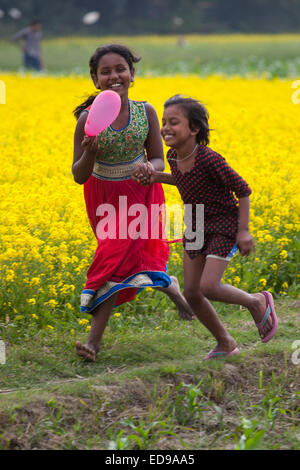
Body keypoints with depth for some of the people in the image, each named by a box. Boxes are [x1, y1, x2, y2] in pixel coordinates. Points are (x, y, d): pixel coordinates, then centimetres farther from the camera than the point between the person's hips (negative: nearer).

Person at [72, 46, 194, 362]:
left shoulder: (146, 113, -14)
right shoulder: (88, 119, -18)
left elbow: (158, 160, -4)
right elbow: (79, 176, -15)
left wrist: (150, 170, -28)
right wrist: (90, 153, -37)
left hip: (139, 192, -1)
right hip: (103, 196, 1)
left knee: (117, 255, -13)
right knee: (133, 257, 6)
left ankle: (94, 339, -7)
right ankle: (167, 284, 41)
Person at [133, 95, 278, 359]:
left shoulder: (209, 159, -25)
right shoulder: (174, 157, -4)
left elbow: (242, 190, -17)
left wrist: (244, 231, -20)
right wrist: (156, 176, 3)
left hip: (224, 225, -7)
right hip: (196, 227, 7)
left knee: (208, 287, -17)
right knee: (191, 293, 3)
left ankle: (257, 302, 10)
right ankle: (225, 344, 21)